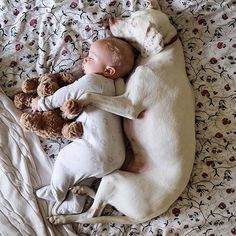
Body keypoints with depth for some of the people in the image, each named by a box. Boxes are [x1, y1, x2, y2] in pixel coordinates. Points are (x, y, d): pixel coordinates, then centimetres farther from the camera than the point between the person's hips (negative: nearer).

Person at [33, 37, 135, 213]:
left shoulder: (91, 80, -11)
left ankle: (56, 194, 32)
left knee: (64, 158, 15)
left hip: (97, 154, -8)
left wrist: (42, 103, 6)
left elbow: (65, 95, -7)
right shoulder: (110, 85, 17)